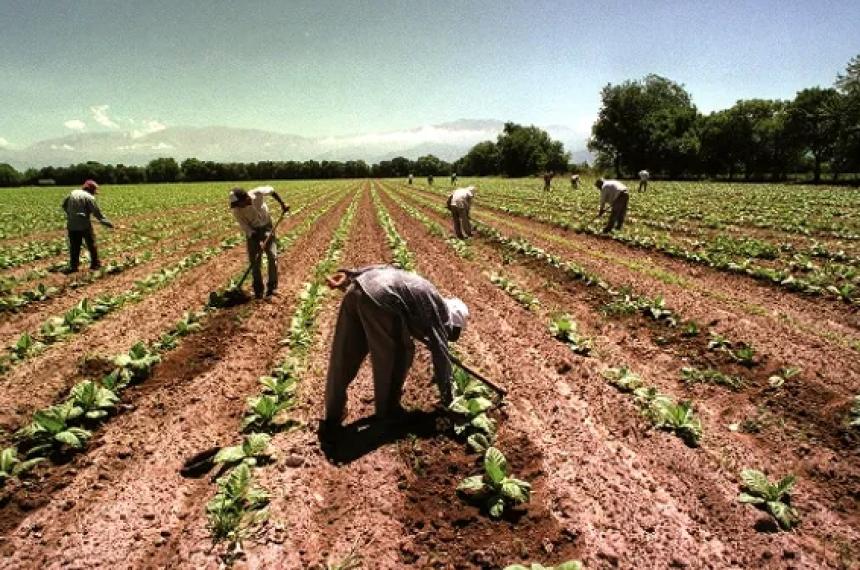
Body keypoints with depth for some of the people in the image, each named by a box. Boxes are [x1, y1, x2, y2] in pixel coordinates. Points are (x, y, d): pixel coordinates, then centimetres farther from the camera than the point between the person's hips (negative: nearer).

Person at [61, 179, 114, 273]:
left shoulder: (73, 193, 9)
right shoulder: (89, 197, -9)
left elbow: (64, 205, 17)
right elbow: (97, 213, -12)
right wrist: (107, 223, -6)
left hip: (72, 225, 5)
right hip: (84, 225, -5)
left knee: (74, 246, 10)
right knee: (91, 244, 9)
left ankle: (73, 266, 8)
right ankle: (95, 263, 15)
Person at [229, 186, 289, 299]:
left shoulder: (258, 193, -27)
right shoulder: (236, 210, -25)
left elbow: (271, 190, -6)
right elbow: (245, 227, -19)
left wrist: (282, 204, -3)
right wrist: (258, 242, -28)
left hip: (266, 227, 0)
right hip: (252, 231, 0)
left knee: (272, 256, -7)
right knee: (254, 260, -1)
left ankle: (272, 287, 5)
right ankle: (258, 290, 13)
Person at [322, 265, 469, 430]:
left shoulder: (427, 297, 33)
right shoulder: (438, 310, 14)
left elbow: (382, 268, 28)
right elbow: (441, 353, 14)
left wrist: (348, 276, 20)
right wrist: (447, 396, 25)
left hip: (357, 288, 8)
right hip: (380, 298, -8)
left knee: (343, 358, 16)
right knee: (397, 355, 15)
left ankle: (333, 416, 30)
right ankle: (387, 411, 29)